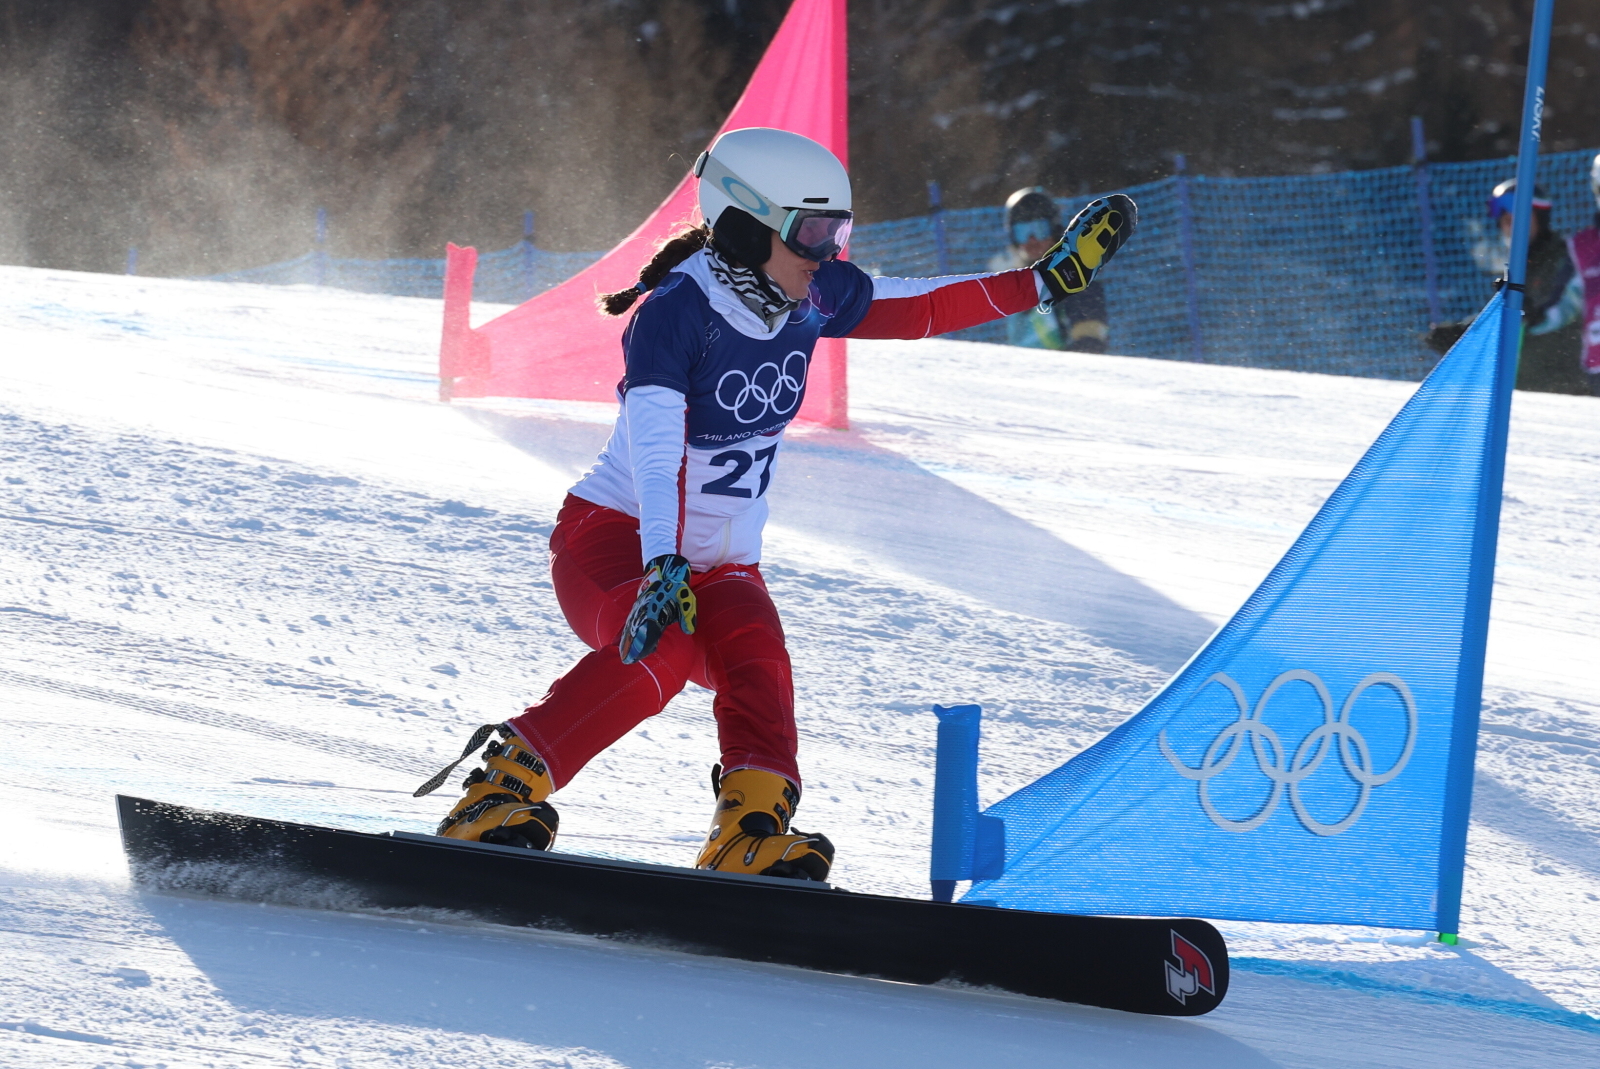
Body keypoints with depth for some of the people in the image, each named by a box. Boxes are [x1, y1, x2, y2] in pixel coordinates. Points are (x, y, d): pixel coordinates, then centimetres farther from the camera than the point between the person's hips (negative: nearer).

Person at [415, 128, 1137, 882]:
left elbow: (916, 308, 14)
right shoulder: (675, 313, -23)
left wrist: (1049, 280, 13)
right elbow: (655, 450, -36)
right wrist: (662, 566, -49)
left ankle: (752, 837, -33)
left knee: (756, 659, -24)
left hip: (723, 564, 6)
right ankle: (498, 793, -30)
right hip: (620, 538, -6)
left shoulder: (811, 297, -1)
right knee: (660, 649, -34)